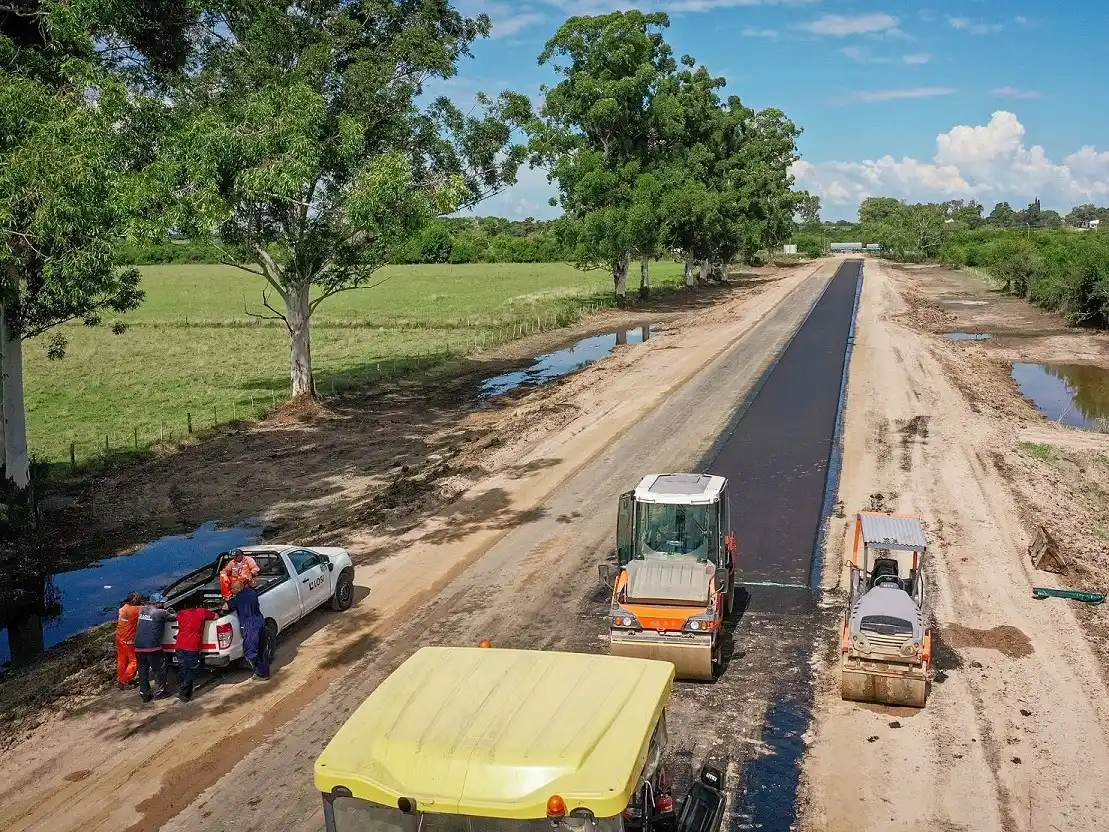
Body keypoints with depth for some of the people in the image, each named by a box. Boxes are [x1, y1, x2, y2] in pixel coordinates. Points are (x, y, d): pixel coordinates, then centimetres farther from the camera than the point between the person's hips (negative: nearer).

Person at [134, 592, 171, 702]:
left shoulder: (142, 610, 10)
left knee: (143, 670, 14)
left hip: (139, 646, 6)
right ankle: (159, 692, 13)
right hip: (152, 646, -6)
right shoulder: (161, 613, -7)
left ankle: (144, 694, 17)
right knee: (159, 669, 9)